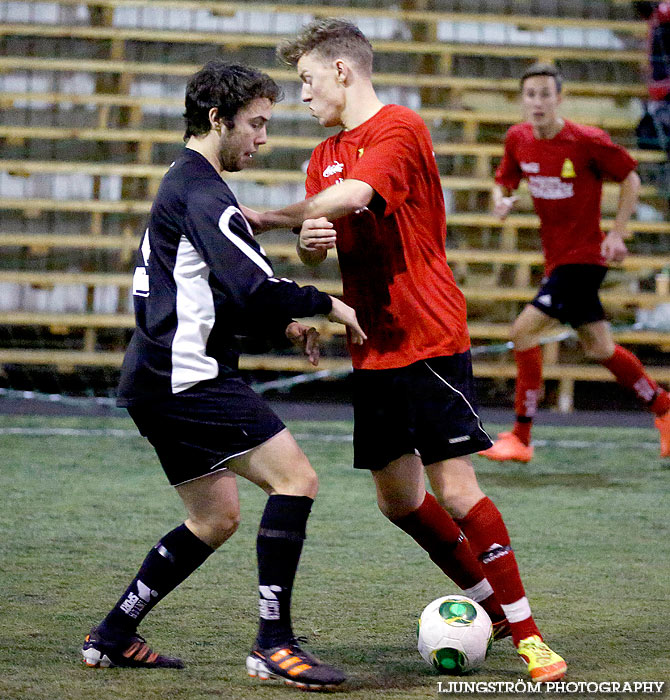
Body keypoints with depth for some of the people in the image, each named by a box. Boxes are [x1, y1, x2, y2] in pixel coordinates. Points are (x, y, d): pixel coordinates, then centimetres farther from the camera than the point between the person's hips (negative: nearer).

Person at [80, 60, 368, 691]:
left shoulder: (181, 187, 22)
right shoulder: (202, 192, -12)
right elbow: (254, 287, -23)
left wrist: (281, 326, 16)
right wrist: (326, 304, -8)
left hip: (160, 379, 11)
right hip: (188, 377, -11)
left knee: (216, 519, 16)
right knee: (295, 478, -13)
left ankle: (112, 638, 20)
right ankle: (273, 644, -13)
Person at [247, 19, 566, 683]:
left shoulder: (397, 129, -11)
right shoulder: (326, 155, 15)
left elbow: (351, 197, -28)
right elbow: (315, 251, 12)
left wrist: (268, 217, -16)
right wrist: (309, 242, -12)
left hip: (428, 340, -8)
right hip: (373, 349, 8)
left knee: (455, 491, -12)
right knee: (398, 500, 11)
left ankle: (526, 632, -4)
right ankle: (488, 605, 27)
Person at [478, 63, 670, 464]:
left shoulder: (588, 142, -17)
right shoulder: (518, 139, -1)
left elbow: (630, 179, -5)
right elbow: (504, 182, 14)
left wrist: (617, 234, -11)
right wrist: (501, 201, -10)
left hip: (584, 257, -7)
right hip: (557, 257, 7)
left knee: (526, 330, -16)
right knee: (599, 348, 14)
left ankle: (521, 438, -7)